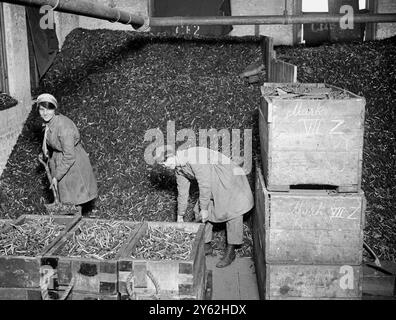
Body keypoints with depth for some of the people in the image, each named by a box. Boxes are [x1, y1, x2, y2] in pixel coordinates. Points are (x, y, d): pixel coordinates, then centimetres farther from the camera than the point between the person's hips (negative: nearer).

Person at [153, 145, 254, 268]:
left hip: (230, 179, -9)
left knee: (232, 213, -14)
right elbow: (182, 192, 10)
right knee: (202, 216, 5)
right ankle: (206, 246, 17)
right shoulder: (178, 168, -1)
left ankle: (230, 251, -6)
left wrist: (204, 208, -20)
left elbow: (205, 185, -28)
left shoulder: (194, 158, -31)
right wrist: (180, 216, 15)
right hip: (214, 185, 9)